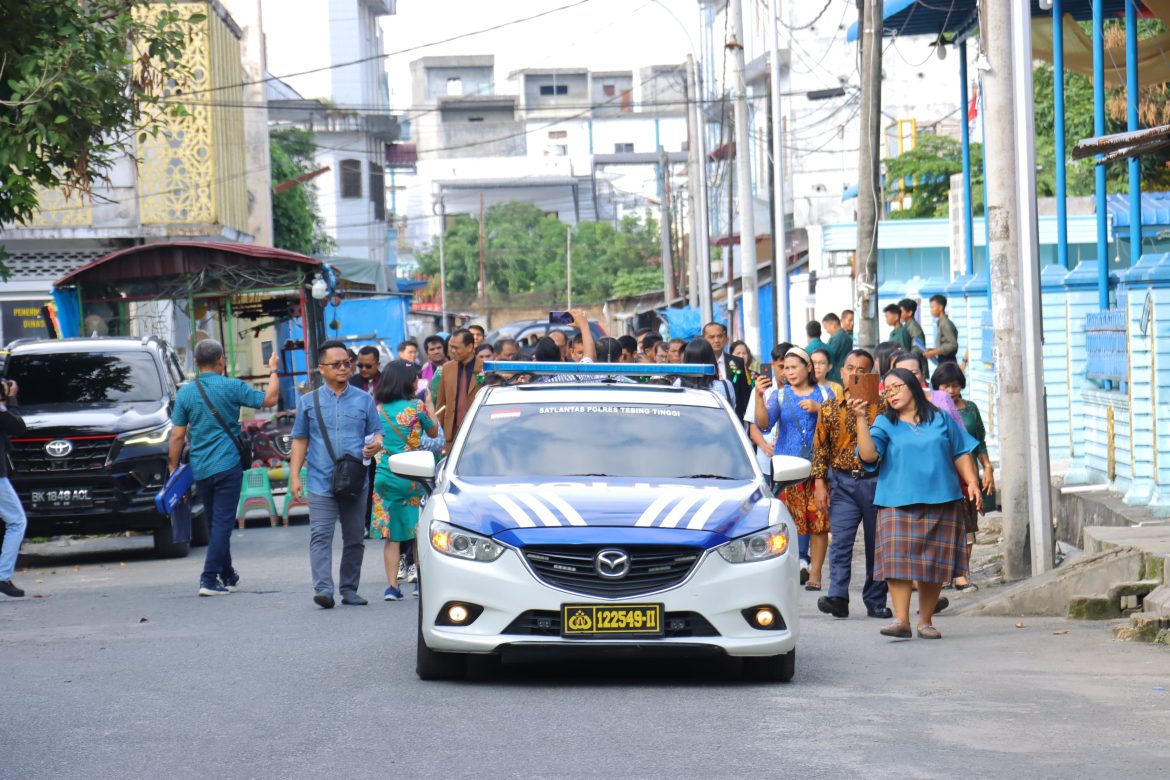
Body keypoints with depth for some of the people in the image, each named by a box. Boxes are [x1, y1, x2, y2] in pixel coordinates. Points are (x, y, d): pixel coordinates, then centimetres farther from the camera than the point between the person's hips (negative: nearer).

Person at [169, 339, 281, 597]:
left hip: (199, 469, 4)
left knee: (215, 524, 16)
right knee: (222, 523, -4)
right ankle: (209, 579, -14)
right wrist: (273, 371, 13)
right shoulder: (231, 387, -7)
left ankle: (227, 576, 27)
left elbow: (177, 436, 2)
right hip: (227, 466, -4)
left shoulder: (185, 393, 2)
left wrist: (173, 469, 9)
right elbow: (269, 399, -1)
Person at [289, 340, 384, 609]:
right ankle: (323, 590, -22)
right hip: (321, 483, -2)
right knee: (320, 536, -14)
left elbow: (377, 434, 12)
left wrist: (375, 445, -13)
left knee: (354, 538, 7)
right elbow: (300, 441, 10)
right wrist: (294, 476, 2)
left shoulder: (363, 400, 10)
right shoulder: (308, 402, 9)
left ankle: (349, 589, 17)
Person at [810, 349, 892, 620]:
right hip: (842, 482, 1)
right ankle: (838, 597, -18)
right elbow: (820, 448, 8)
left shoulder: (881, 407, 2)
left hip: (875, 481, -1)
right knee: (840, 541, -11)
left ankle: (876, 601, 12)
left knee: (876, 544, 5)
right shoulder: (829, 408, 7)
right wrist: (819, 483, 1)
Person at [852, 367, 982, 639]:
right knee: (899, 559, -15)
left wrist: (971, 482, 3)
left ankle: (926, 620, 10)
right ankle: (901, 619, -17)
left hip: (941, 503, 2)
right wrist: (861, 419, -15)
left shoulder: (940, 419, 13)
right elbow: (868, 455, -8)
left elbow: (961, 453, 16)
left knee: (935, 564, 2)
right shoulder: (885, 424, 8)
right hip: (899, 504, -2)